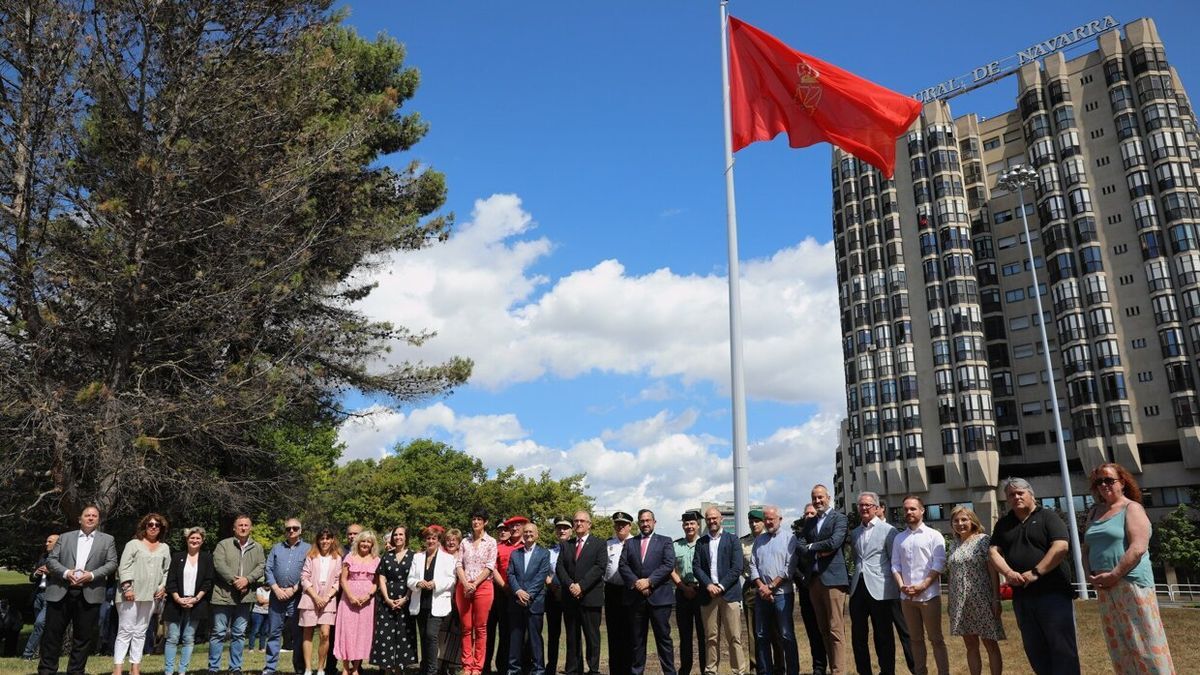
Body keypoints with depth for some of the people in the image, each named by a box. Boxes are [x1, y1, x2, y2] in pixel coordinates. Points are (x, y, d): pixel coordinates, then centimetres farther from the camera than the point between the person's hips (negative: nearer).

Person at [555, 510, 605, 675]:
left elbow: (599, 568, -8)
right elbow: (560, 567, 5)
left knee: (592, 636, -1)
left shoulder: (599, 544, 4)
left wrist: (581, 586, -15)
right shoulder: (566, 545, 15)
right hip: (570, 598, 4)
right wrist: (570, 585, -11)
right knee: (572, 637, 8)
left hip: (590, 597, -3)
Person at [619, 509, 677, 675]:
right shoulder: (629, 543, 14)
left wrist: (649, 581, -16)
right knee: (637, 638, 8)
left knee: (663, 637, 0)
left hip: (659, 597, -2)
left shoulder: (665, 541, 6)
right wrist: (636, 583, -13)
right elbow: (623, 566, 3)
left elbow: (669, 565, -7)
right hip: (636, 597, 2)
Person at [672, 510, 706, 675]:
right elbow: (671, 570, 6)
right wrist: (684, 587, -5)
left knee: (703, 632, 2)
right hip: (683, 592, 2)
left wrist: (700, 587, -11)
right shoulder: (675, 545, 6)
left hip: (702, 591, -2)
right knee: (685, 633, 9)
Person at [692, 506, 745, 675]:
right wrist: (709, 585, -10)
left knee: (734, 637, -3)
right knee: (711, 638, 4)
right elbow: (696, 567, 5)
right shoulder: (701, 542, 13)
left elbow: (737, 568, -2)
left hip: (729, 593, -2)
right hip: (708, 594, 2)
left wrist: (721, 586, -11)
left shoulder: (732, 540, 6)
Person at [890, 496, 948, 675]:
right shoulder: (899, 538, 13)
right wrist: (902, 585, -7)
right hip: (906, 597, 4)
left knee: (936, 638, 0)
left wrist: (922, 587, -13)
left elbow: (939, 564, -8)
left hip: (929, 595, -4)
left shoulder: (934, 535, -1)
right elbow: (895, 565, 10)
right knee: (916, 639, 11)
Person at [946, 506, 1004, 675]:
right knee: (971, 646, 10)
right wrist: (951, 602, 10)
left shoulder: (984, 540, -4)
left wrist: (996, 599, -13)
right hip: (961, 604, 5)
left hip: (982, 601, -4)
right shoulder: (953, 547, 11)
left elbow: (993, 571, -8)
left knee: (990, 644, 3)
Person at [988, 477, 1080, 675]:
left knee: (1062, 647, -4)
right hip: (1021, 596, 5)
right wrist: (1007, 572, -12)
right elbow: (993, 551, 8)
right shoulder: (1003, 524, 15)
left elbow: (1061, 547, -13)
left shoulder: (1048, 518, 0)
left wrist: (1035, 573, -18)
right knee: (1034, 649, 9)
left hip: (1053, 593, -5)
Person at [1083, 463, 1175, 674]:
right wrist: (1090, 575, 1)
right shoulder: (1094, 512, 16)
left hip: (1131, 583, -6)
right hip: (1105, 588, 6)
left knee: (1142, 641, -5)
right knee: (1118, 646, 9)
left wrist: (1113, 575, -18)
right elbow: (1087, 548, 18)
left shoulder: (1132, 508, -3)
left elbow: (1138, 548, -15)